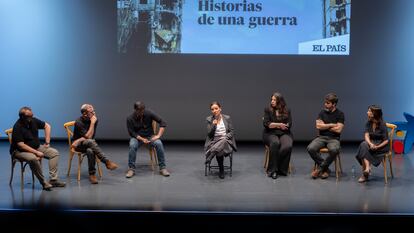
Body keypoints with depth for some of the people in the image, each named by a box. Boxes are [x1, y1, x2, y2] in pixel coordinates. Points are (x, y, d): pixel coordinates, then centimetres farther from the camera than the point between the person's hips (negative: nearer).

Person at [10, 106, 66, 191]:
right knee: (33, 158, -38)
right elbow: (20, 145, -26)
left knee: (54, 153, -6)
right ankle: (44, 183, -23)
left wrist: (47, 142, 5)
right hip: (20, 151, -7)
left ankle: (53, 180, -11)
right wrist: (36, 152, -28)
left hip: (36, 147, 8)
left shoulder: (33, 120, -3)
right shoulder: (17, 127, -21)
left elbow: (47, 126, 12)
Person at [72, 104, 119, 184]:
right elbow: (88, 137, -25)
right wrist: (92, 123, -26)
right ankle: (107, 162, -42)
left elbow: (91, 136, -7)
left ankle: (92, 174, -29)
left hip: (89, 144, 3)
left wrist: (79, 140, -20)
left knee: (90, 151, -37)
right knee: (90, 142, -39)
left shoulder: (94, 119, -6)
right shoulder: (79, 122, -18)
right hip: (79, 145, -3)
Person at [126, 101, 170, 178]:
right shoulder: (130, 118, -13)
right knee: (132, 145, -34)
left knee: (159, 144, -30)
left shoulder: (149, 113, -13)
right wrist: (142, 139, -24)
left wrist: (158, 135, -22)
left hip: (150, 136, 1)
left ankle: (163, 168, -21)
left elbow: (163, 123, -12)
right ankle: (131, 169, -22)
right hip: (137, 137, 0)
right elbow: (132, 133, -9)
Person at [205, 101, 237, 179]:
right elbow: (209, 134, 2)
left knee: (223, 142, -39)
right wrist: (213, 125, -15)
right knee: (219, 150, -35)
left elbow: (232, 131, 5)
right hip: (214, 141, 0)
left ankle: (210, 157, -30)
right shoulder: (209, 119, 6)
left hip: (226, 141, 0)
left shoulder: (227, 118, 5)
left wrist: (225, 138, -13)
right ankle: (221, 170, -21)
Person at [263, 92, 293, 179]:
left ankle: (281, 169, -18)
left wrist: (273, 125, -5)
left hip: (284, 133, 1)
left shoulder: (287, 111, 9)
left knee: (288, 146, -32)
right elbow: (266, 124, -6)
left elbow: (288, 125, -2)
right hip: (271, 133, -1)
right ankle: (272, 170, -28)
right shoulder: (268, 110, 6)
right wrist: (279, 124, -10)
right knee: (275, 143, -36)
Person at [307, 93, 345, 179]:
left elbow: (338, 129, -9)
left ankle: (320, 167, -13)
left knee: (334, 150, -38)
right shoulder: (322, 112, 10)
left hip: (334, 139, -3)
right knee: (310, 148, -28)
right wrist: (331, 125, -3)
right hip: (321, 137, 3)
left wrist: (325, 126, -1)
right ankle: (325, 169, -10)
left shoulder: (340, 114, 1)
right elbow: (318, 126, -2)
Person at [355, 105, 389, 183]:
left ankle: (364, 174, -26)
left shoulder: (382, 125, -12)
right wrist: (370, 143, -30)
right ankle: (367, 167, -39)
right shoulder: (368, 123, 3)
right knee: (363, 144, -30)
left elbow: (386, 141, -12)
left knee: (363, 148, -31)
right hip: (372, 144, 5)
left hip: (382, 146, -5)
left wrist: (377, 147, -28)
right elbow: (366, 136, -9)